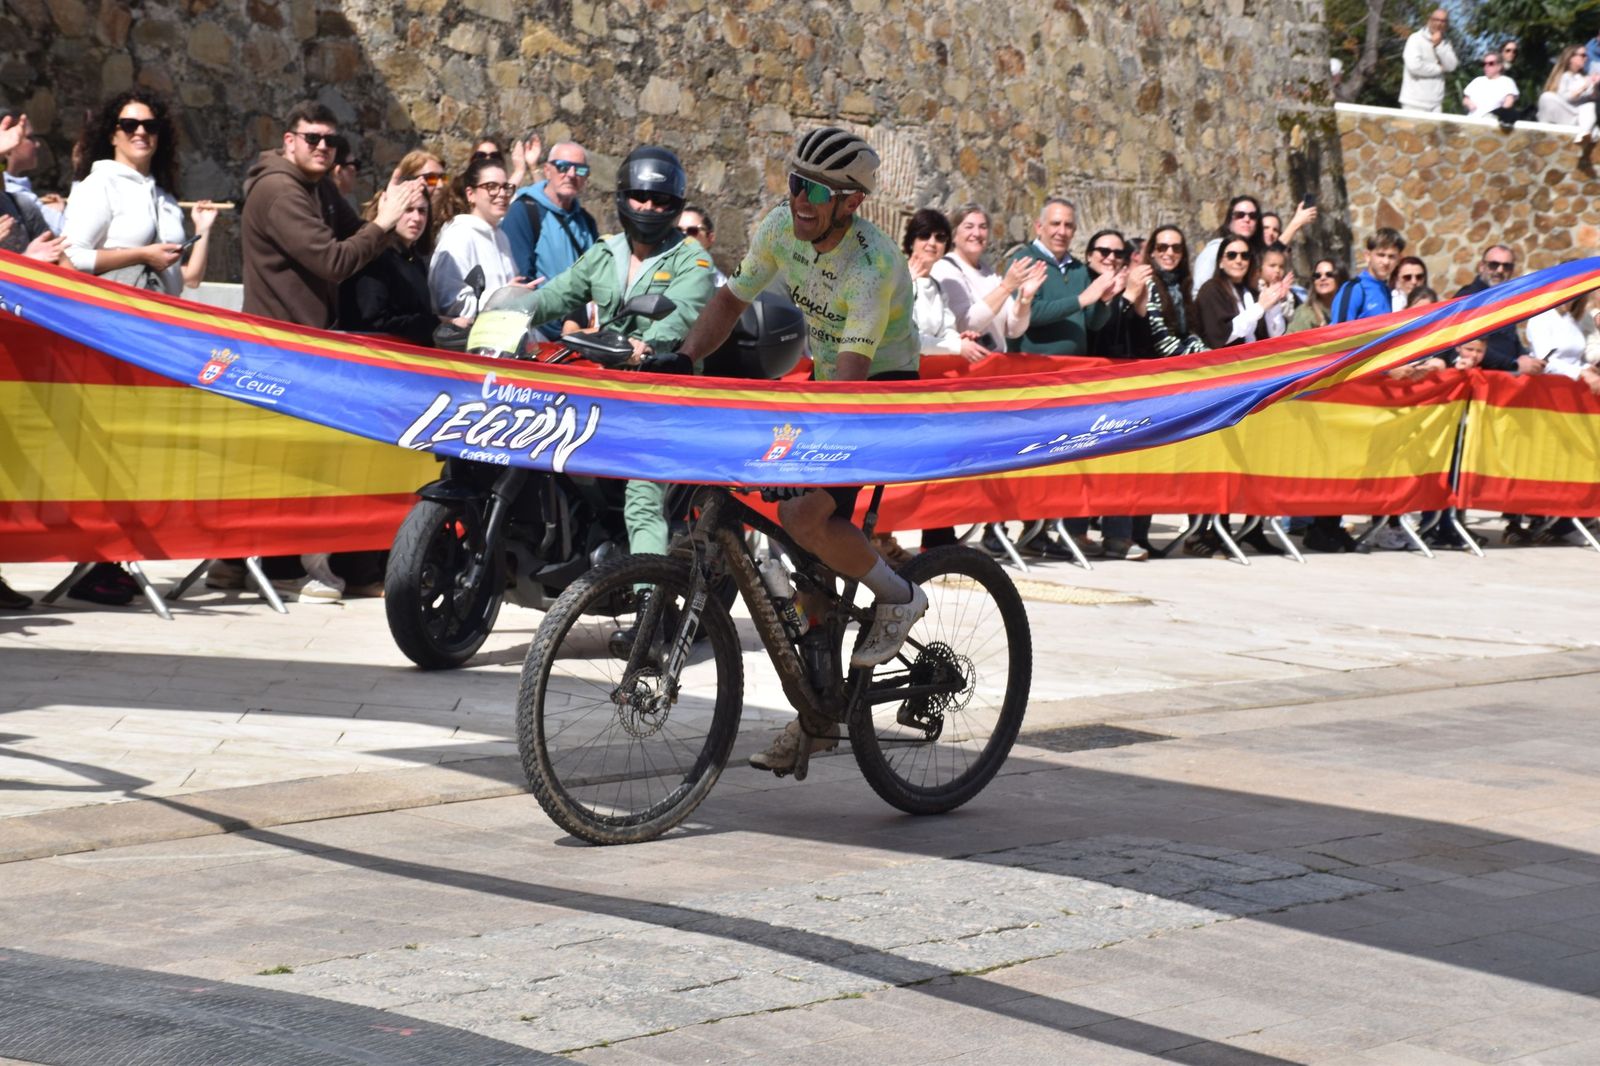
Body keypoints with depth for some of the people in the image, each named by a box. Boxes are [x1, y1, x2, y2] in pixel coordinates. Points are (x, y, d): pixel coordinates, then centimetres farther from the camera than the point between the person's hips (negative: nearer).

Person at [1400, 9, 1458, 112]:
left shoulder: (1445, 43, 14)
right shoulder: (1416, 39, -5)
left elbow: (1451, 66, 0)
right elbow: (1414, 65, -20)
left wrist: (1438, 46, -9)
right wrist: (1439, 68, -6)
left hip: (1435, 103, 5)